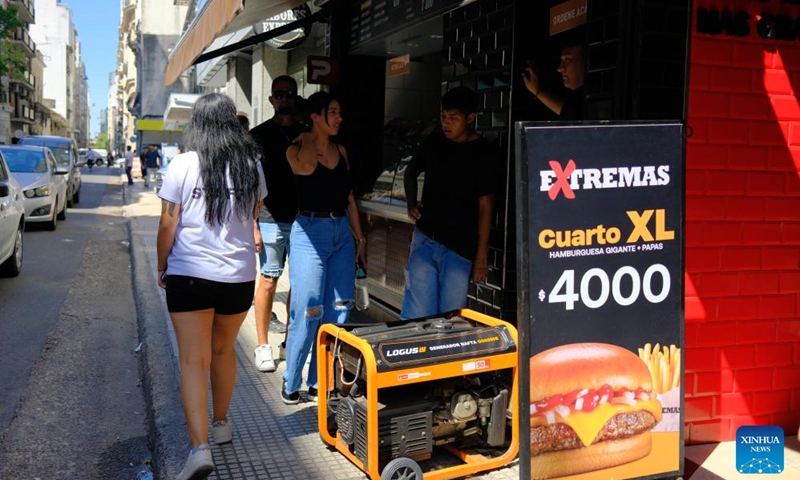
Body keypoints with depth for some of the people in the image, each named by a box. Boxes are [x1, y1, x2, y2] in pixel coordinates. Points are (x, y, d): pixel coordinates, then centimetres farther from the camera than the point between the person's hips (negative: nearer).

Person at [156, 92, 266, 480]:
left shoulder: (184, 164, -8)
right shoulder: (252, 165, 2)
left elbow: (167, 225, -7)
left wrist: (162, 267, 7)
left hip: (190, 274, -3)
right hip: (239, 274, 3)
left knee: (194, 361, -1)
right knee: (223, 351, 21)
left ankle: (199, 448, -11)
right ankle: (220, 424, 37)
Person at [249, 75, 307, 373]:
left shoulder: (307, 135, 12)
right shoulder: (259, 135, 3)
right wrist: (252, 225, -8)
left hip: (304, 221, 3)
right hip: (271, 221, -3)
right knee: (269, 280, -2)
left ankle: (291, 340, 21)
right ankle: (263, 346, 7)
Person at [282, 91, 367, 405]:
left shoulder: (341, 151, 13)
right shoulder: (297, 149, -3)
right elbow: (306, 166, -24)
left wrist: (360, 238, 14)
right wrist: (308, 137, -7)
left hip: (342, 232, 6)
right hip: (310, 232, -6)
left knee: (337, 312, 7)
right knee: (307, 313, -5)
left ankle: (320, 383, 19)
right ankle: (291, 383, 12)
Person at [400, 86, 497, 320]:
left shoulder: (483, 153, -5)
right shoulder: (433, 142, 7)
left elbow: (485, 205, -6)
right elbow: (410, 173, 25)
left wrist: (481, 256, -9)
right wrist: (411, 204, 7)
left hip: (460, 248, -3)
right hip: (424, 239, 3)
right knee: (416, 316, 0)